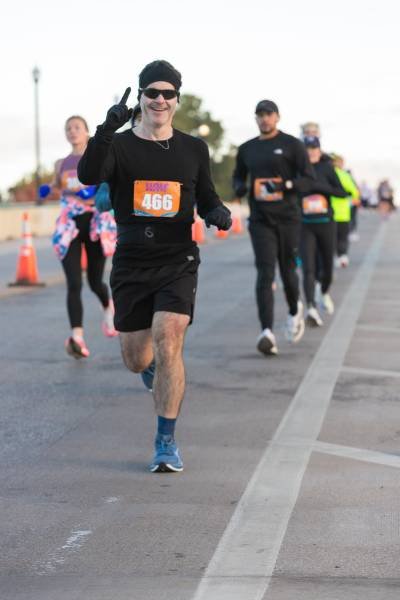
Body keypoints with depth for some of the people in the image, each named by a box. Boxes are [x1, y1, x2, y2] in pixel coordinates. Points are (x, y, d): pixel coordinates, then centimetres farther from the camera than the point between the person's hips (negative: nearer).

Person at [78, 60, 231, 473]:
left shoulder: (194, 149, 6)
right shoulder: (119, 147, -2)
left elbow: (206, 196, 19)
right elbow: (88, 176, -23)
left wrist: (217, 212, -5)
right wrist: (106, 129, -38)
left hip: (178, 264, 0)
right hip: (130, 265, 0)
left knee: (168, 345, -18)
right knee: (136, 360, 10)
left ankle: (166, 443, -9)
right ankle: (156, 372, 50)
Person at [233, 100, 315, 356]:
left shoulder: (292, 145, 0)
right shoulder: (247, 149, 11)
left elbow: (309, 179, -5)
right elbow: (239, 175, 26)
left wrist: (284, 185, -23)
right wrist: (239, 187, 2)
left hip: (288, 218, -1)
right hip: (260, 220, 1)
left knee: (288, 271, 8)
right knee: (265, 274, -12)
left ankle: (295, 310, 41)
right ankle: (268, 333, -22)